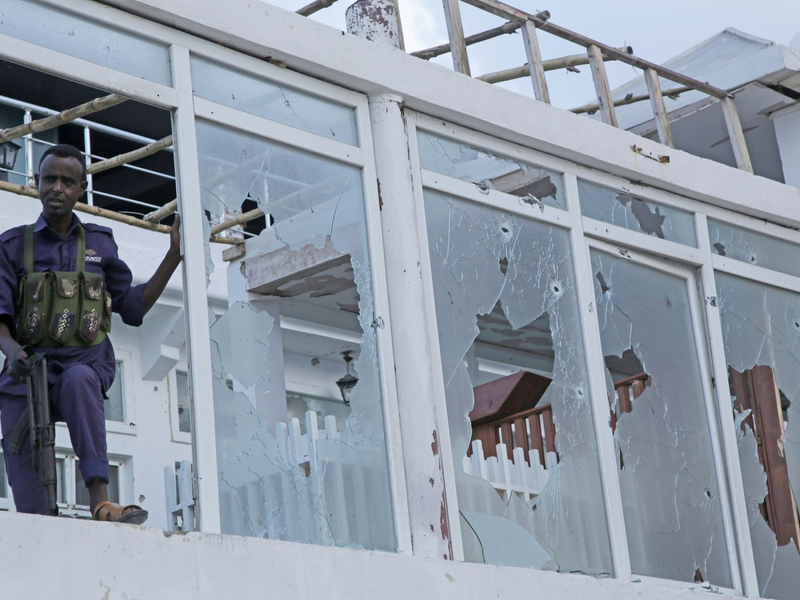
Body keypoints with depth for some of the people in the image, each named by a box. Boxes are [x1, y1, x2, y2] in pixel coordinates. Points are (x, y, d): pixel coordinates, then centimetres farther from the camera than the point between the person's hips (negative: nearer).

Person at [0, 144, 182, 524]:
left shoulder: (99, 243, 15)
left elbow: (132, 306, 18)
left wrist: (174, 255, 13)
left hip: (86, 362, -1)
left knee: (77, 379, -39)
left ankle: (100, 502, -48)